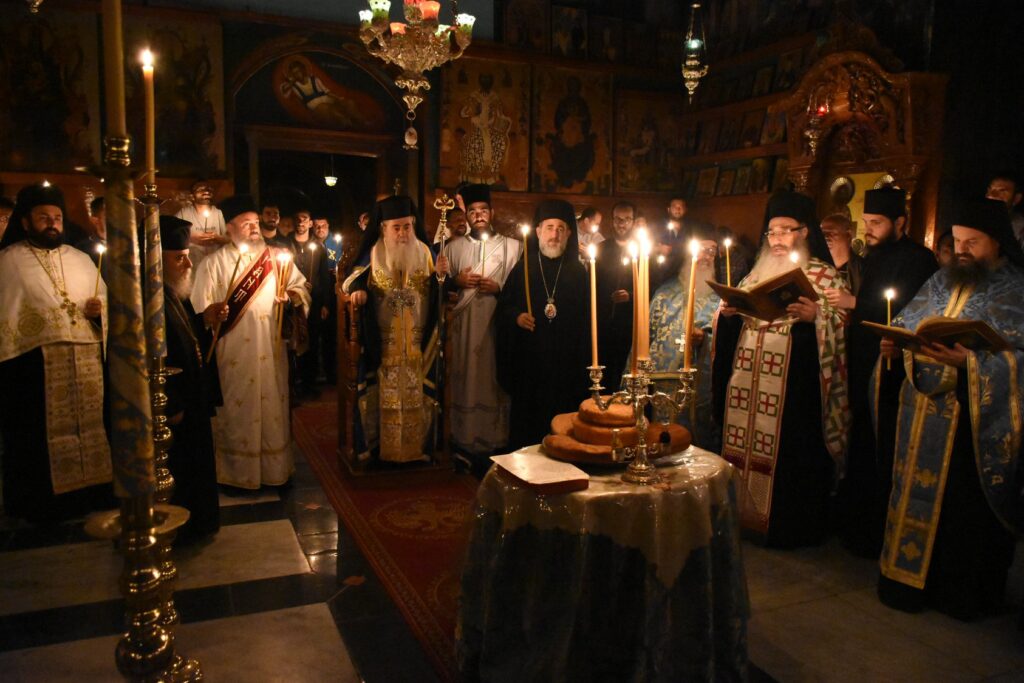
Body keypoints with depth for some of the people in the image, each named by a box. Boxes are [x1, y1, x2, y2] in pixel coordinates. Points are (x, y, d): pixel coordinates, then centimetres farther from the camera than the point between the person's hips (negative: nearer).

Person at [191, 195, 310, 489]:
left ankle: (277, 468, 24)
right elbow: (200, 310, -6)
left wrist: (291, 295, -12)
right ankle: (236, 473, 18)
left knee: (274, 407, 9)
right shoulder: (213, 263, 0)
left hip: (270, 351, 3)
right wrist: (213, 312, -28)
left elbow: (301, 287, 10)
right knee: (236, 410, 3)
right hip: (232, 353, -2)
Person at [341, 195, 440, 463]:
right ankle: (376, 446, 15)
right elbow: (353, 280, -1)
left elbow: (437, 294, 5)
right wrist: (357, 290, -22)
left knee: (418, 394, 6)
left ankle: (418, 447, 17)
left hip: (417, 341, 1)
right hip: (382, 342, -1)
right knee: (382, 394, 4)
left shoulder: (424, 252, 3)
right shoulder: (374, 254, -1)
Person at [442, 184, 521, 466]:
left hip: (497, 325, -2)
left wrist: (498, 288, -13)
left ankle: (495, 440, 9)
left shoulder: (512, 246, 7)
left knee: (494, 379, -1)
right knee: (465, 379, 2)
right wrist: (457, 281, -5)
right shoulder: (454, 247, 14)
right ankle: (465, 440, 12)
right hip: (463, 324, 2)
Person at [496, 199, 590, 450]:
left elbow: (587, 319, 8)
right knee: (525, 429, 5)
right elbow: (503, 306, 10)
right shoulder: (523, 268, 5)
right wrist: (516, 316, -12)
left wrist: (583, 367, 0)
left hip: (566, 366, 0)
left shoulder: (578, 272, 7)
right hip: (528, 364, 0)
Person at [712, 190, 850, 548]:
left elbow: (842, 323, -9)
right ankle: (744, 516, 21)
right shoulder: (757, 274, 18)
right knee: (743, 449, 7)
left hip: (795, 384, -5)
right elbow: (732, 328, 20)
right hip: (747, 382, 5)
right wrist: (728, 311, -1)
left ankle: (789, 528, 13)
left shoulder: (824, 275, 2)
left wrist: (816, 316, -27)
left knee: (790, 455, -2)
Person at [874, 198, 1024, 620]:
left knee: (966, 509, 4)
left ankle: (964, 594, 22)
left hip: (976, 426, -5)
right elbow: (905, 328, 16)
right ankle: (911, 578, 28)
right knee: (918, 497, 13)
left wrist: (970, 360, -28)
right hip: (922, 419, 5)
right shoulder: (942, 282, 13)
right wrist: (895, 346, -5)